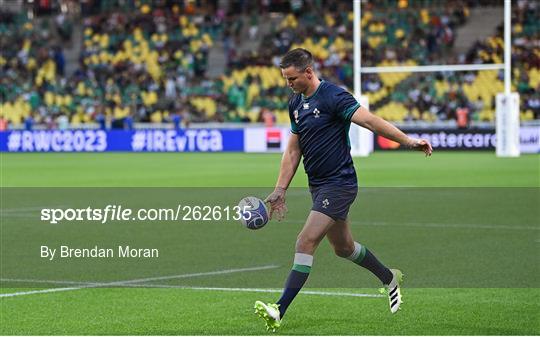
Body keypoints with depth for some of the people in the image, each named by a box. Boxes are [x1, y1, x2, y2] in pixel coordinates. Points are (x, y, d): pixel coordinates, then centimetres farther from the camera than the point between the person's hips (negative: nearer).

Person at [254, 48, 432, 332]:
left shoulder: (333, 96, -16)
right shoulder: (296, 103, 9)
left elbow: (370, 121, -22)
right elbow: (293, 150, 15)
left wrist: (408, 141, -29)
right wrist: (280, 190, 11)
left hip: (338, 183, -9)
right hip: (318, 185, 9)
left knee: (306, 242, -16)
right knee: (343, 247, 19)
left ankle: (279, 311, -18)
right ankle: (389, 278, 42)